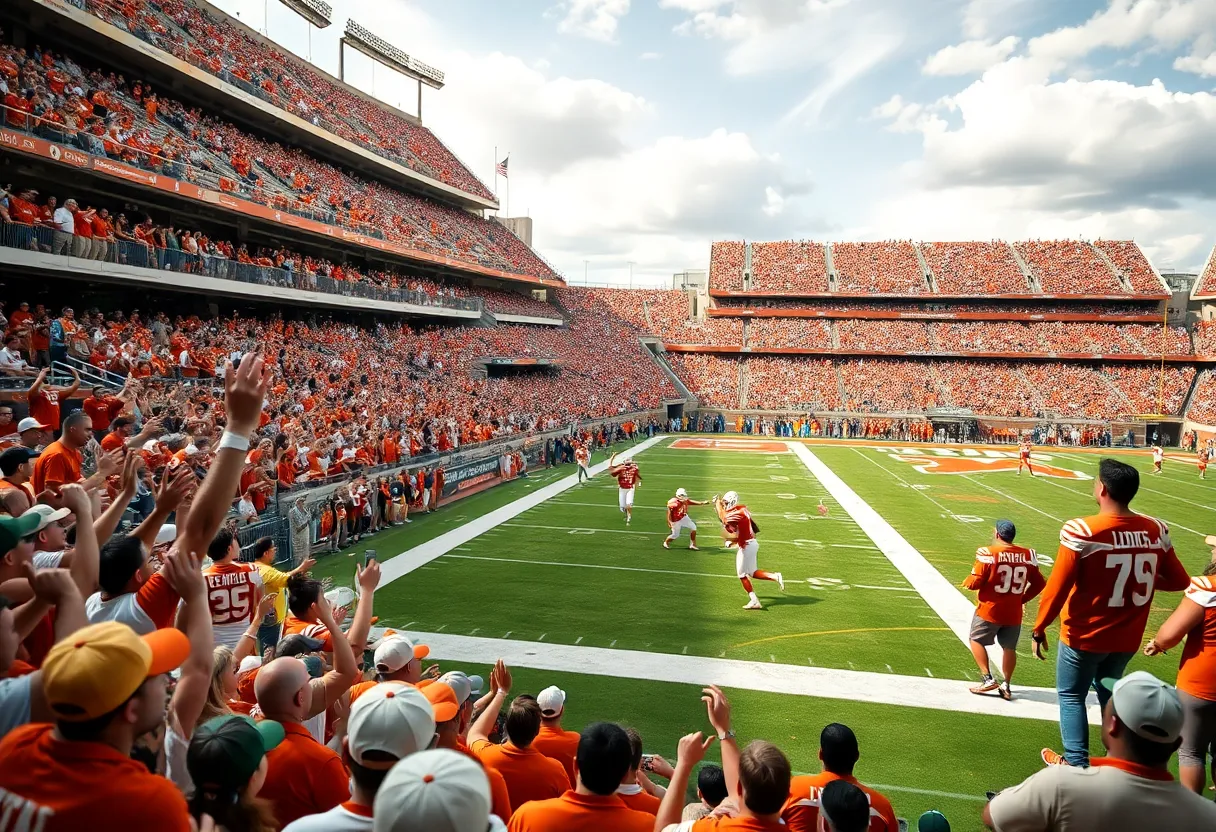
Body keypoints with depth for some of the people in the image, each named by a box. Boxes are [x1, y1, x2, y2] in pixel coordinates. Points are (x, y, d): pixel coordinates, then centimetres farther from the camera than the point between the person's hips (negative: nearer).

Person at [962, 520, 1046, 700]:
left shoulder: (988, 553, -15)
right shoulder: (1027, 556, -2)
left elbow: (976, 582, -14)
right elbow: (1039, 583, 6)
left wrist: (966, 582, 8)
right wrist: (1023, 598, 18)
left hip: (990, 610, -4)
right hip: (1014, 613, 4)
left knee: (976, 640, 13)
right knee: (1009, 647, 16)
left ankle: (987, 679, 7)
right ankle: (1006, 686, 21)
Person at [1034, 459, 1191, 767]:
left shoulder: (1081, 531, -24)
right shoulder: (1157, 530, -8)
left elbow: (1056, 589, -20)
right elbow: (1179, 581, 3)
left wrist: (1039, 629, -7)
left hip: (1084, 636, -5)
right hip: (1127, 638, 5)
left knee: (1071, 696, 15)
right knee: (1108, 693, 26)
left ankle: (1077, 765, 19)